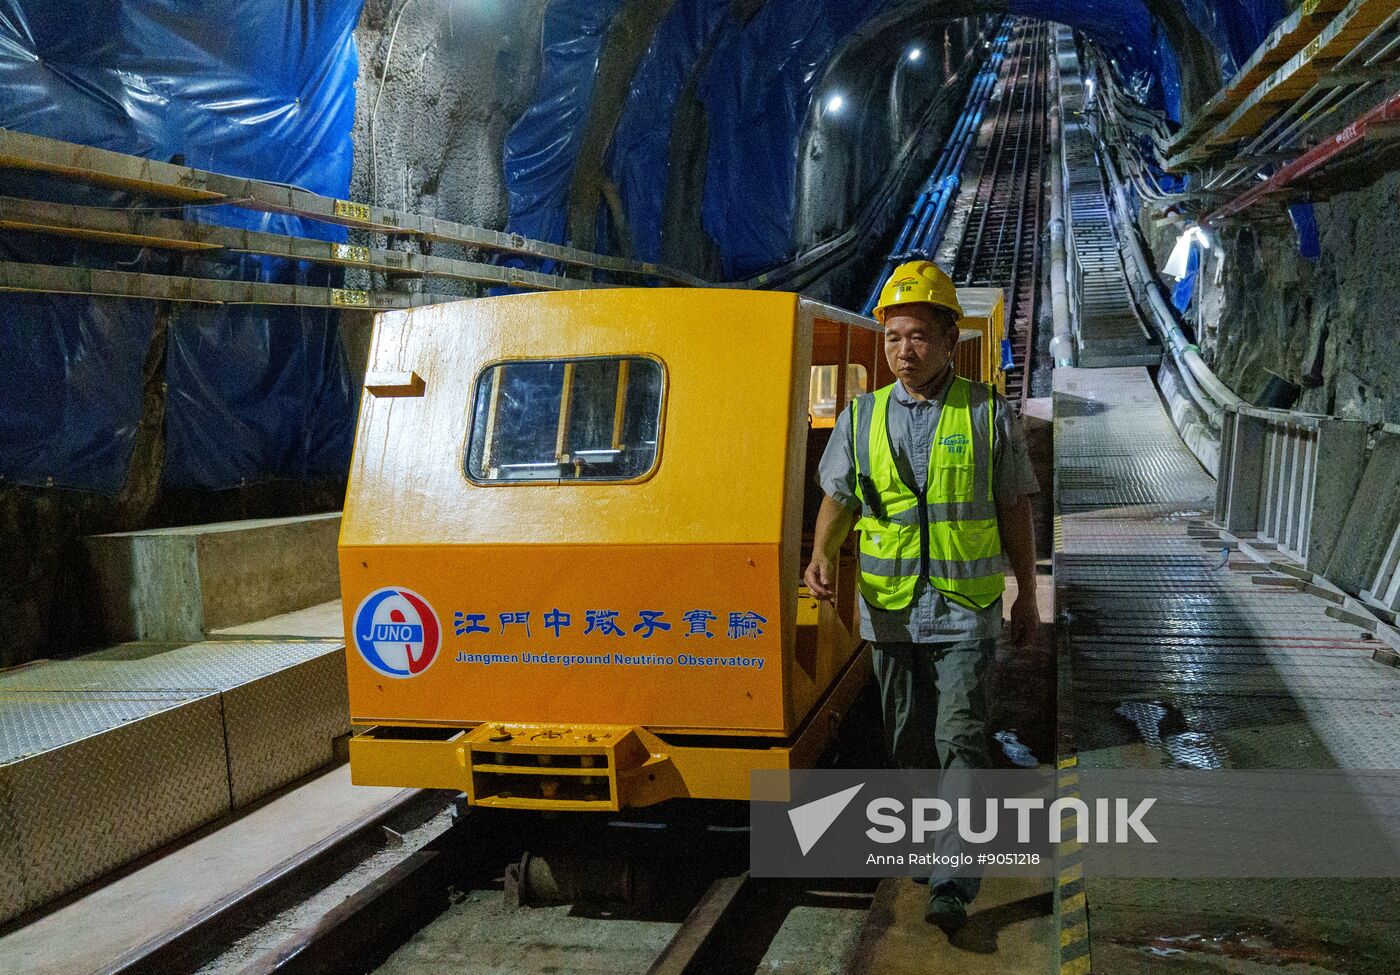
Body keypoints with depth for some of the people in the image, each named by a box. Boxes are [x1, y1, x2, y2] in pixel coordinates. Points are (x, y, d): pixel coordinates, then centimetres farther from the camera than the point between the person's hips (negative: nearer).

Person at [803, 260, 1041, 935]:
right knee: (908, 739, 14)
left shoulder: (989, 414, -1)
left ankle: (952, 885, -8)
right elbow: (837, 498, 6)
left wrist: (1027, 598, 6)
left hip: (964, 609, -3)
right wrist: (822, 554, -15)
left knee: (959, 738, -9)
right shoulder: (861, 417, 4)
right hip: (889, 610, 3)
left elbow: (1014, 511, 4)